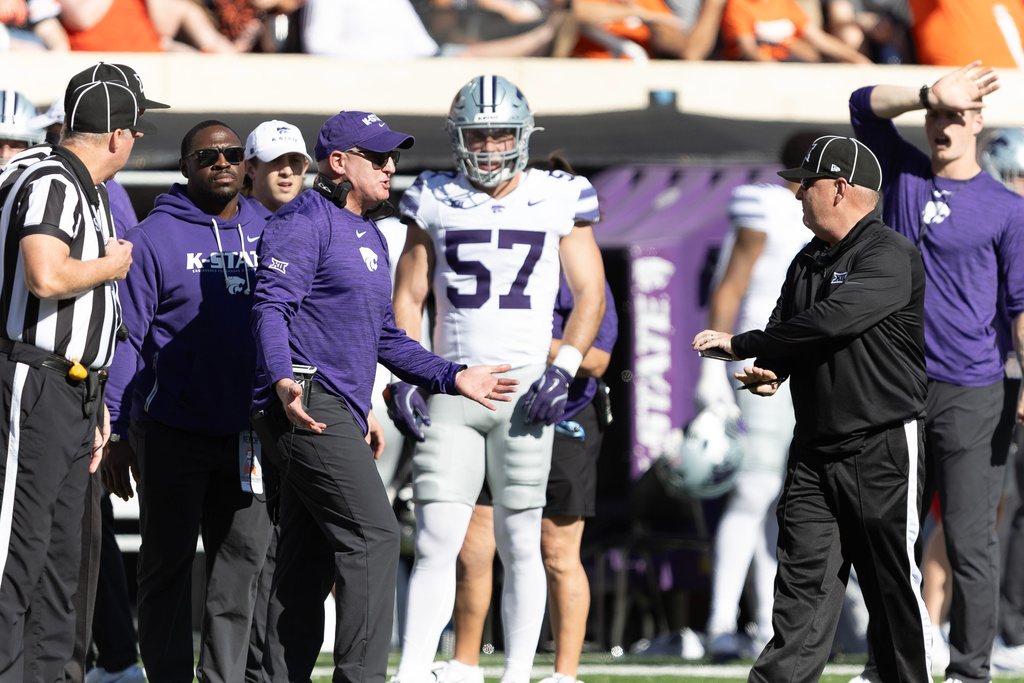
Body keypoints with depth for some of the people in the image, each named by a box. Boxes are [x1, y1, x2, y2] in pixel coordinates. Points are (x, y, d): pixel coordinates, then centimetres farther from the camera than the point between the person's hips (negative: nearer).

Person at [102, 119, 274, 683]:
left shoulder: (268, 235, 11)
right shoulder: (154, 238, -3)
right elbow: (125, 338, -4)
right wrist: (118, 434, -8)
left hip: (248, 435, 4)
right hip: (172, 434, -4)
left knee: (242, 564, 4)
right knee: (167, 565, 3)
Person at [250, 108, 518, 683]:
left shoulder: (371, 237, 24)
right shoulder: (306, 222, -7)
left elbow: (382, 336, 29)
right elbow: (271, 307, -17)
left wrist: (452, 377, 21)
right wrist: (283, 381, -33)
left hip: (341, 414, 10)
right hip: (306, 406, -10)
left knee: (311, 561, 10)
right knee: (373, 536, -16)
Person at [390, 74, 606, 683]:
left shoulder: (558, 200, 3)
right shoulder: (435, 202, 7)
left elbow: (591, 294, 5)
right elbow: (408, 297, 12)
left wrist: (565, 367, -9)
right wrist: (405, 376, 0)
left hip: (524, 387, -1)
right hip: (451, 387, 1)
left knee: (520, 545, 2)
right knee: (435, 542, -5)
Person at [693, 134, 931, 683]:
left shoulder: (891, 256, -13)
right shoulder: (809, 261, 16)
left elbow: (830, 321, -24)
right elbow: (786, 330, 17)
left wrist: (740, 344, -18)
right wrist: (767, 370, -8)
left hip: (882, 448, -7)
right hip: (814, 447, 7)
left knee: (893, 583, -1)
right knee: (803, 578, 0)